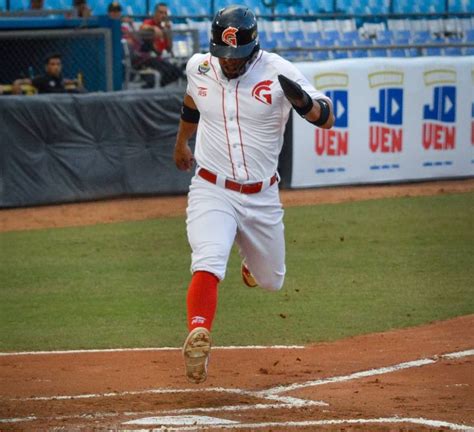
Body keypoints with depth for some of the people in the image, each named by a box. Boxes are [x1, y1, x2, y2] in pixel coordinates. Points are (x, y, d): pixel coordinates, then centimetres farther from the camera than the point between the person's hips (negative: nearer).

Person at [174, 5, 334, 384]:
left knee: (271, 281, 17)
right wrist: (181, 143, 35)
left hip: (262, 197, 1)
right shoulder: (199, 68, -4)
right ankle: (198, 336, -39)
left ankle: (254, 264, 52)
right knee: (208, 264, -27)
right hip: (212, 192, -1)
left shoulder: (278, 72, -14)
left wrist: (303, 101, -40)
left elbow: (327, 119, -18)